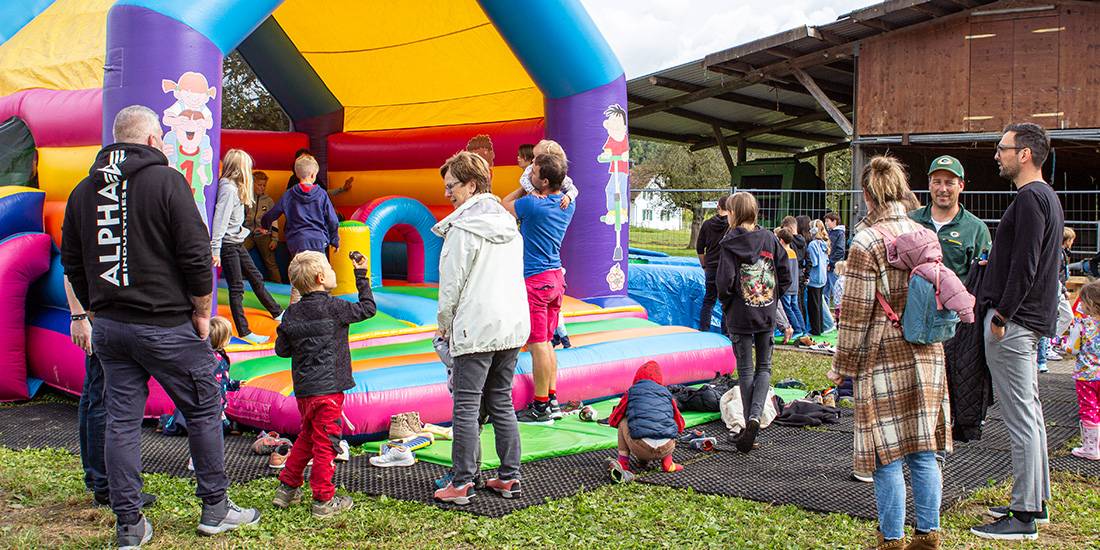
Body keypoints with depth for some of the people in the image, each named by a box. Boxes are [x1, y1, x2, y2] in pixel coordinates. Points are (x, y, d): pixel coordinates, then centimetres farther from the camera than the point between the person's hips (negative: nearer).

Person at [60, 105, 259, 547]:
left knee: (121, 421, 10)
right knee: (204, 410, 9)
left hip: (108, 326, 6)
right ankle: (215, 509, 17)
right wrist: (202, 312, -3)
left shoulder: (83, 190, 8)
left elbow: (71, 263, 13)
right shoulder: (166, 180, -10)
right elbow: (196, 254, -14)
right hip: (166, 325, -6)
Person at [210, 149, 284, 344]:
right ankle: (244, 332, 1)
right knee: (237, 288, -4)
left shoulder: (235, 187, 12)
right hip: (228, 244, -9)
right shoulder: (228, 188, -18)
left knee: (255, 278, 20)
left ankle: (277, 313, 34)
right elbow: (219, 219, -22)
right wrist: (215, 249, -25)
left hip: (237, 243, 9)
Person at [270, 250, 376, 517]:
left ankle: (287, 487, 30)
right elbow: (368, 309, 0)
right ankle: (324, 500, 8)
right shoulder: (333, 307, -12)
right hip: (327, 389, -6)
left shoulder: (292, 313, 5)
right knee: (325, 442, 1)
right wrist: (361, 276, 8)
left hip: (303, 389, 6)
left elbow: (281, 349, 8)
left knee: (307, 436, 23)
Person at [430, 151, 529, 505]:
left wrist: (444, 325, 6)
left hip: (476, 329, -8)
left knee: (466, 406, -2)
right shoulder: (508, 223, 13)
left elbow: (452, 283, -10)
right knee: (501, 403, 14)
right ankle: (509, 477, 16)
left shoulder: (463, 229, -12)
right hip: (513, 327, 8)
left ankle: (462, 483, 1)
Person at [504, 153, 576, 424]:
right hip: (556, 277, 8)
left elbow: (505, 205, 3)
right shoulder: (568, 205, 4)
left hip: (535, 279, -8)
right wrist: (530, 189, 16)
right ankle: (552, 400, 19)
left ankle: (541, 407, 2)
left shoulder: (532, 204, -18)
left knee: (537, 345, -3)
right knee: (546, 342, 15)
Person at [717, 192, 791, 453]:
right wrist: (771, 299, 12)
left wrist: (725, 300, 1)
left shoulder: (731, 243, -11)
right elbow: (785, 276, 0)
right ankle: (755, 415, -6)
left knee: (745, 370, 8)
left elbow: (725, 281, -18)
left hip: (740, 316, -3)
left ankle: (749, 423, 10)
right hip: (767, 315, 3)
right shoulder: (769, 239, 0)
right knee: (764, 367, 13)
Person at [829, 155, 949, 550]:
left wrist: (843, 365, -3)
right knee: (923, 451, 12)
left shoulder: (867, 243, -12)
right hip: (926, 356, 6)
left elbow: (856, 312, -12)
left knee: (888, 456, 2)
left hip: (884, 358, -6)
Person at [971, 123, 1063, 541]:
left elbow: (1024, 266, -22)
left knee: (1020, 417, -7)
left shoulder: (1030, 198, -15)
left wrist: (1002, 314, -19)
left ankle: (1024, 516, -3)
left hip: (1013, 321, -11)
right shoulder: (1046, 196, 18)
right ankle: (1036, 501, 26)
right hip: (1027, 319, 11)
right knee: (1029, 412, 16)